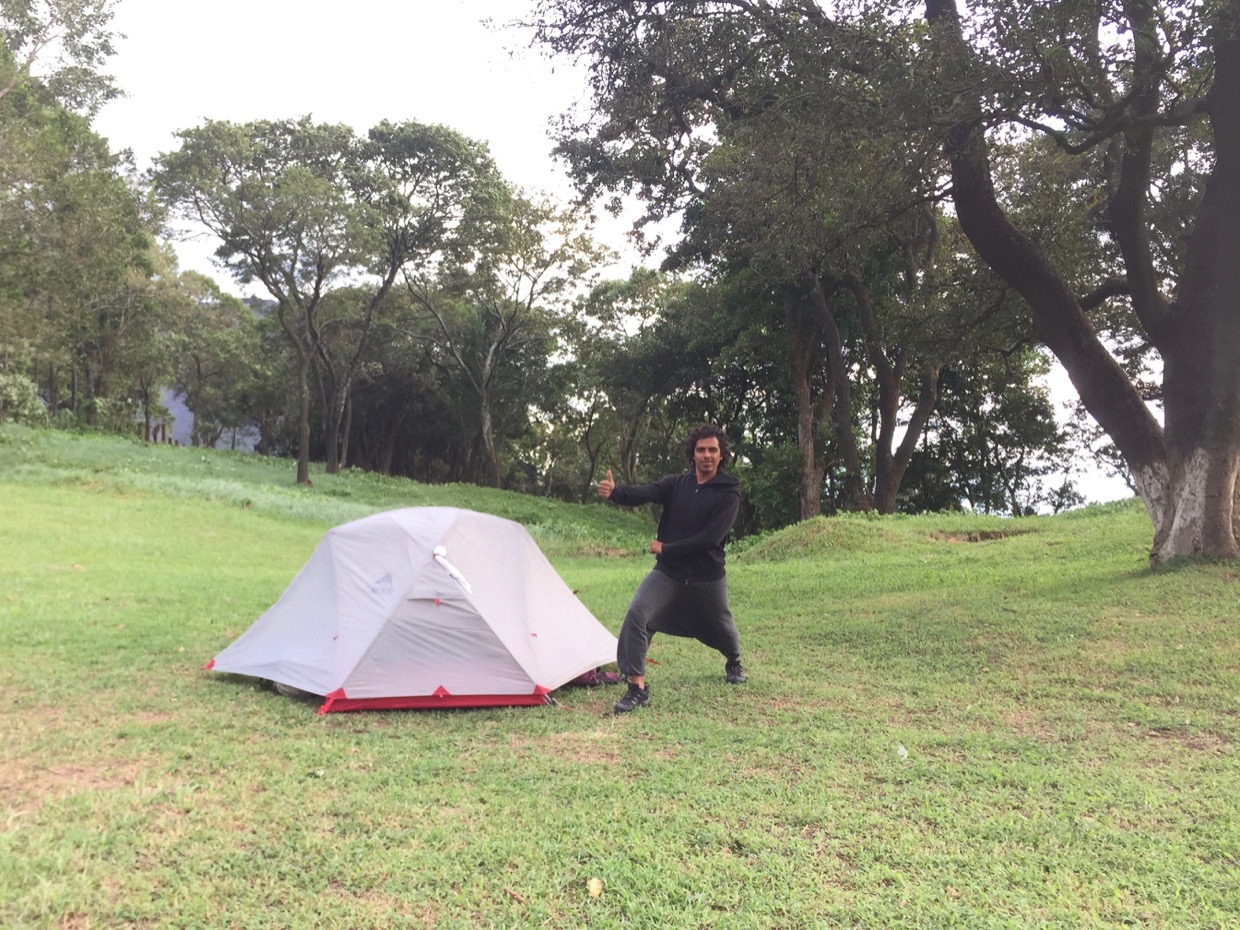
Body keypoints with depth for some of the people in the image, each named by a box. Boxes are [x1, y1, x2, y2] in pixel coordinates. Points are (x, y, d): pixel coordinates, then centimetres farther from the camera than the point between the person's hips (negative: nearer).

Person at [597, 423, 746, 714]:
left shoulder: (728, 493, -12)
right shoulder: (676, 484, -4)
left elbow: (711, 538, -22)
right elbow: (641, 493, -22)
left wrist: (666, 548, -20)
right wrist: (614, 492, -44)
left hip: (707, 577, -1)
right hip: (668, 573, 1)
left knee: (720, 625, 22)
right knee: (637, 614, -22)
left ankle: (734, 663, 58)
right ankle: (637, 687, -14)